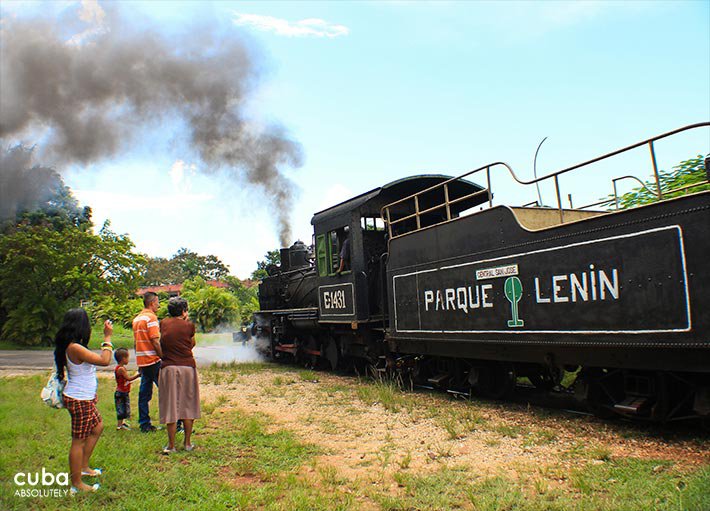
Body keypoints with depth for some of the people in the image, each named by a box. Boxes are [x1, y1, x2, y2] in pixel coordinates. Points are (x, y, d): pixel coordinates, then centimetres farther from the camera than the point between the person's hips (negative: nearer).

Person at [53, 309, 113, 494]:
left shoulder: (72, 346, 6)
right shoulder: (75, 348, -25)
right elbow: (104, 360, -26)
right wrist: (107, 337, -18)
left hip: (84, 398, 11)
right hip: (79, 400, -11)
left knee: (97, 427, 25)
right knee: (79, 440, 1)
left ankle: (83, 466, 37)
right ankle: (76, 484, 13)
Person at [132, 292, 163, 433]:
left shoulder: (136, 319, 15)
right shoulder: (151, 317, -12)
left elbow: (136, 342, 19)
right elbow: (155, 341, -18)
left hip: (142, 361, 9)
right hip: (153, 360, -8)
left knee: (144, 392, 10)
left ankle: (144, 424, 13)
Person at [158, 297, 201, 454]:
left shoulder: (164, 323, 4)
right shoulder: (188, 325, -2)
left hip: (169, 367, 1)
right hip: (187, 367, -1)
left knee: (170, 407, 4)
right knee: (188, 405, 11)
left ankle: (171, 445, 7)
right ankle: (188, 443, 17)